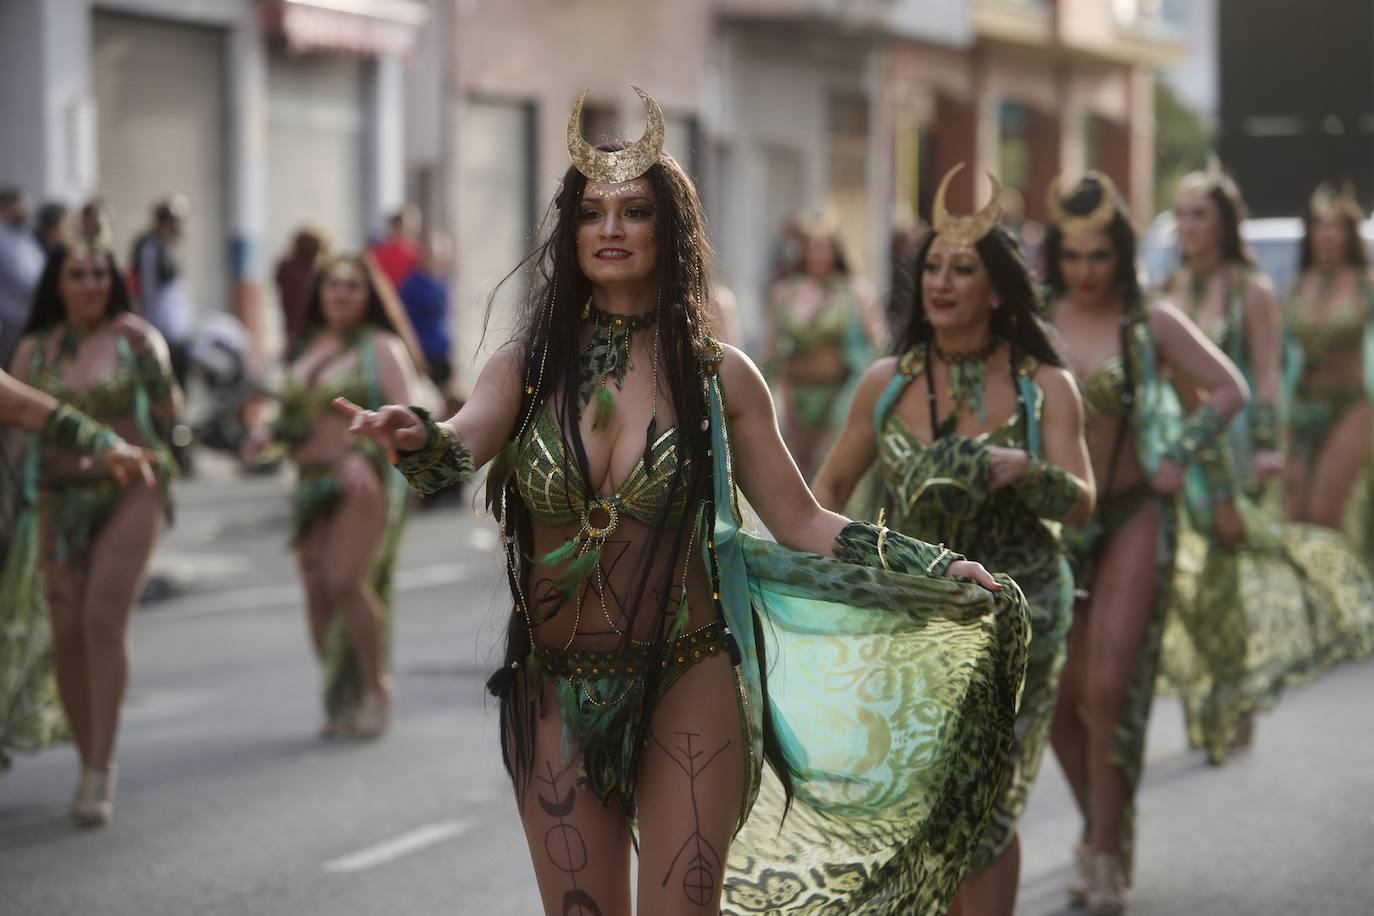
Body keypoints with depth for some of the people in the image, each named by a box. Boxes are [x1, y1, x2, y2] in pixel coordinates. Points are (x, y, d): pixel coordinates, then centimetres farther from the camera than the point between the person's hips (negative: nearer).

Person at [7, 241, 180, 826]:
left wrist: (147, 355, -12)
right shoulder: (34, 350, 7)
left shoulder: (135, 336, 0)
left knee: (104, 620, -17)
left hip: (130, 491, -3)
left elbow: (168, 412, -4)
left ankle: (101, 771, -14)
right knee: (67, 633, -2)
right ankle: (91, 765, 13)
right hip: (61, 497, 3)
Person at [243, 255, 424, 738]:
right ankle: (340, 699, 9)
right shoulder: (308, 350, 17)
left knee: (347, 581, -18)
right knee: (317, 589, -1)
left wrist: (366, 456, -24)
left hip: (367, 483, -6)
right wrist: (269, 433, 1)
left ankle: (376, 693, -6)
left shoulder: (381, 348, -1)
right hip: (313, 484, 6)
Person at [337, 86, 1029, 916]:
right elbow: (464, 442, -18)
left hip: (687, 681, -1)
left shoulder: (719, 375, 1)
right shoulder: (529, 366, 2)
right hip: (556, 692, 1)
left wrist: (940, 569, -6)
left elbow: (802, 522, 4)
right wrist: (416, 438, -41)